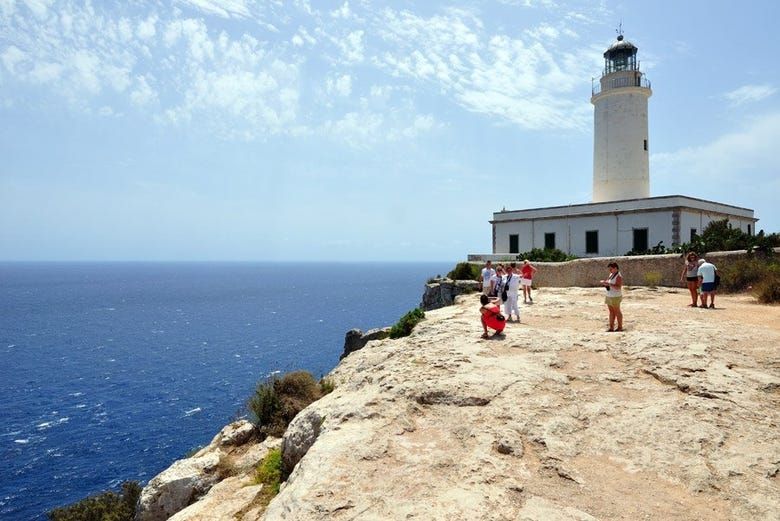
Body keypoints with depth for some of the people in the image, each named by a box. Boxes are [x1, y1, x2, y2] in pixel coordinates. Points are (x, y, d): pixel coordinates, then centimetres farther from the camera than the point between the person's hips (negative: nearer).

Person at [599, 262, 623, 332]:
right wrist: (603, 282, -1)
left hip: (615, 297, -8)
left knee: (617, 311, 2)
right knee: (611, 311, 9)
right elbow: (607, 280, 21)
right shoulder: (611, 274, 11)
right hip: (609, 296, 8)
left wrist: (609, 284, -29)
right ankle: (611, 327, 12)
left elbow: (618, 287, -24)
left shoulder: (618, 276, -15)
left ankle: (620, 327, 14)